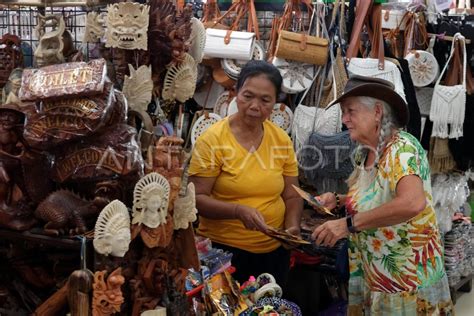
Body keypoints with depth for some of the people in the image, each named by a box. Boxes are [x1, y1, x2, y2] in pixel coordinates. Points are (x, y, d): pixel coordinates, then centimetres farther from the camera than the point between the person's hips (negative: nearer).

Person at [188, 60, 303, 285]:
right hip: (222, 250, -4)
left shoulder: (282, 140, 0)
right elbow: (197, 198, -13)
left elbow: (292, 196, 7)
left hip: (274, 251, 4)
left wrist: (292, 226, -11)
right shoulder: (212, 139, -12)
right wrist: (239, 211, -27)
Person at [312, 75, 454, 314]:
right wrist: (337, 200, 1)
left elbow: (413, 203, -38)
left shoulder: (402, 148, -20)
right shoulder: (363, 153, 4)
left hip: (407, 278, -7)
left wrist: (348, 223, -35)